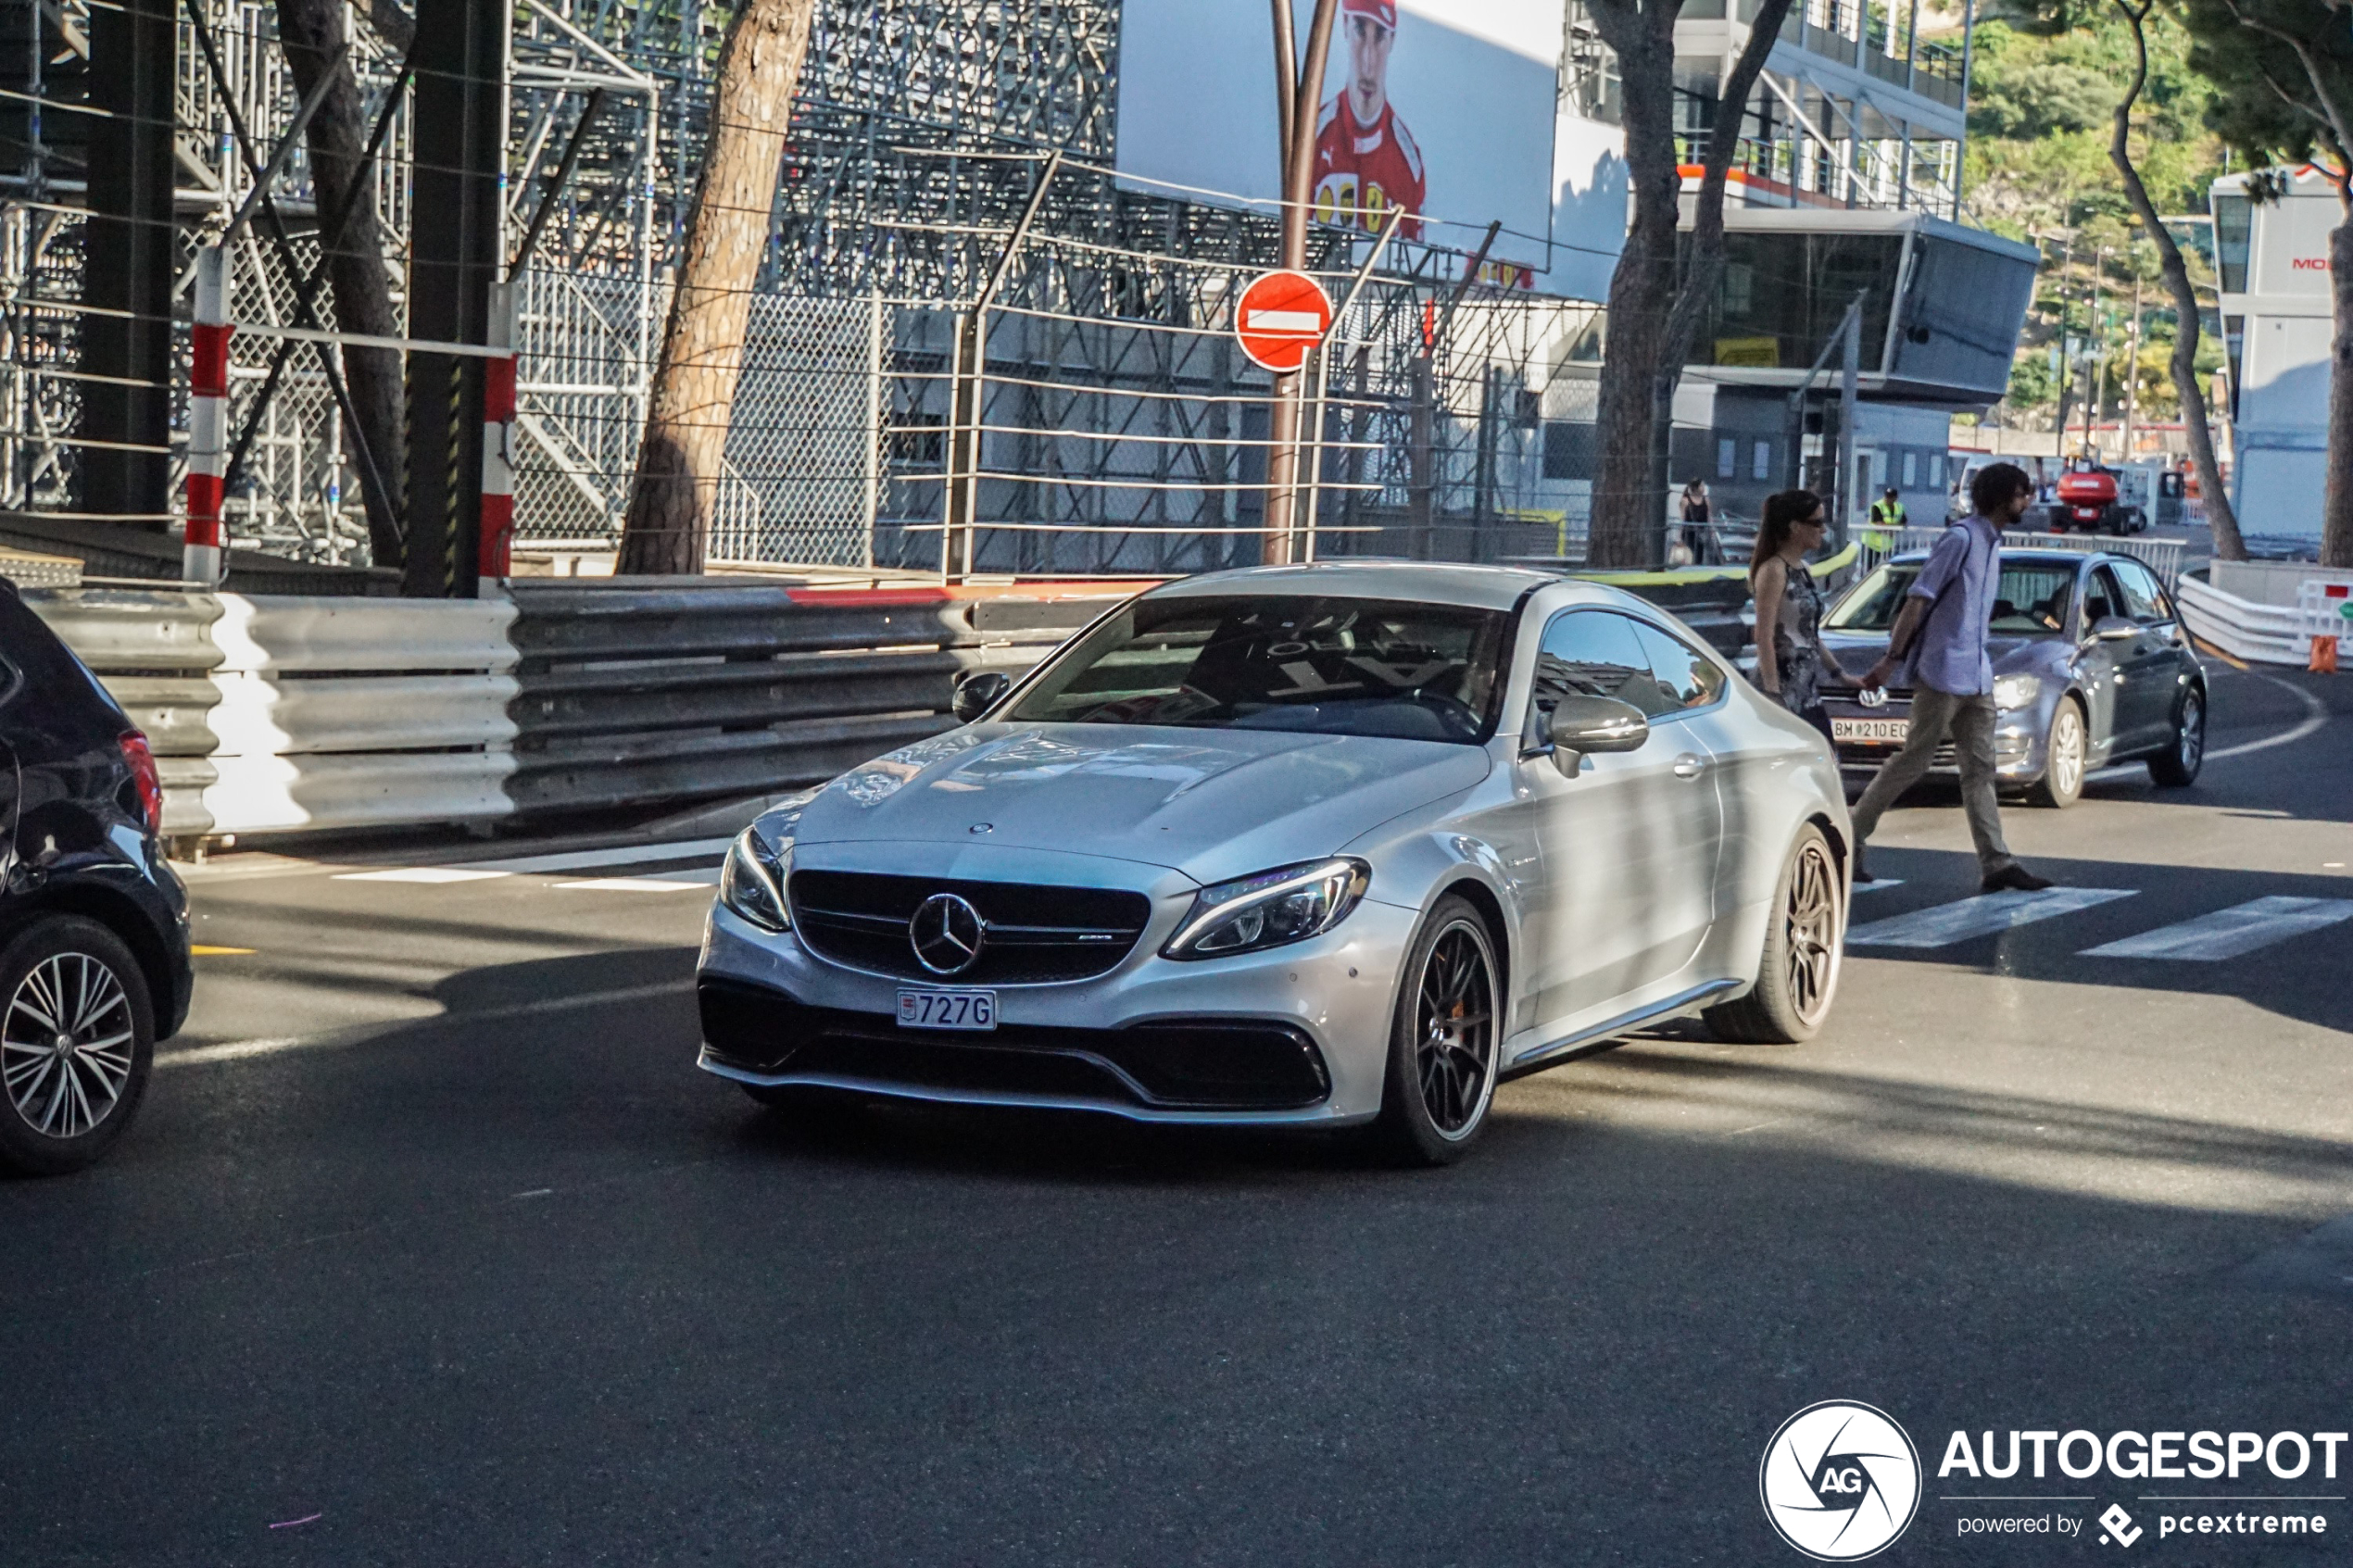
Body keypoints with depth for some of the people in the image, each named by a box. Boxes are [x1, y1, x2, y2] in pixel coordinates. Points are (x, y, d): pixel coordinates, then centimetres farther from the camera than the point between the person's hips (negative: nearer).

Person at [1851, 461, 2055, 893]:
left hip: (1975, 675, 9)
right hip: (1943, 671, -9)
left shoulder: (1992, 544, 16)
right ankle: (1850, 840, 5)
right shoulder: (1962, 538, -12)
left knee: (1980, 769, 4)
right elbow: (1918, 599, -15)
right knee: (1913, 761, -4)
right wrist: (1892, 658, -18)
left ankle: (1996, 863, 1)